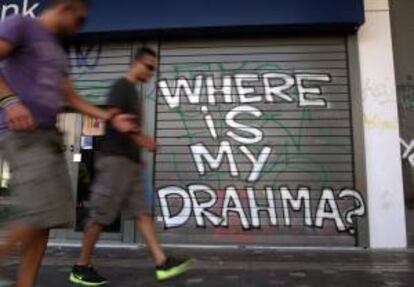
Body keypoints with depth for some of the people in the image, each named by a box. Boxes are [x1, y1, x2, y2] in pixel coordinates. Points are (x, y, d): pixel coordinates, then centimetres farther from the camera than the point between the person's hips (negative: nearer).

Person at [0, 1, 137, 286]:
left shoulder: (58, 51, 26)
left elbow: (72, 98, 24)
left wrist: (111, 118, 16)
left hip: (50, 135, 8)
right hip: (23, 133, -8)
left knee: (51, 217, 3)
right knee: (39, 212, -18)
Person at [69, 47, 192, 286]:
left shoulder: (134, 91, 23)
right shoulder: (122, 86, -5)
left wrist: (143, 141, 14)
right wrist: (140, 138, -15)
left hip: (132, 161, 9)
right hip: (116, 158, -9)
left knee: (143, 212, 2)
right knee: (102, 214, -2)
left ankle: (162, 263, 3)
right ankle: (81, 267, 13)